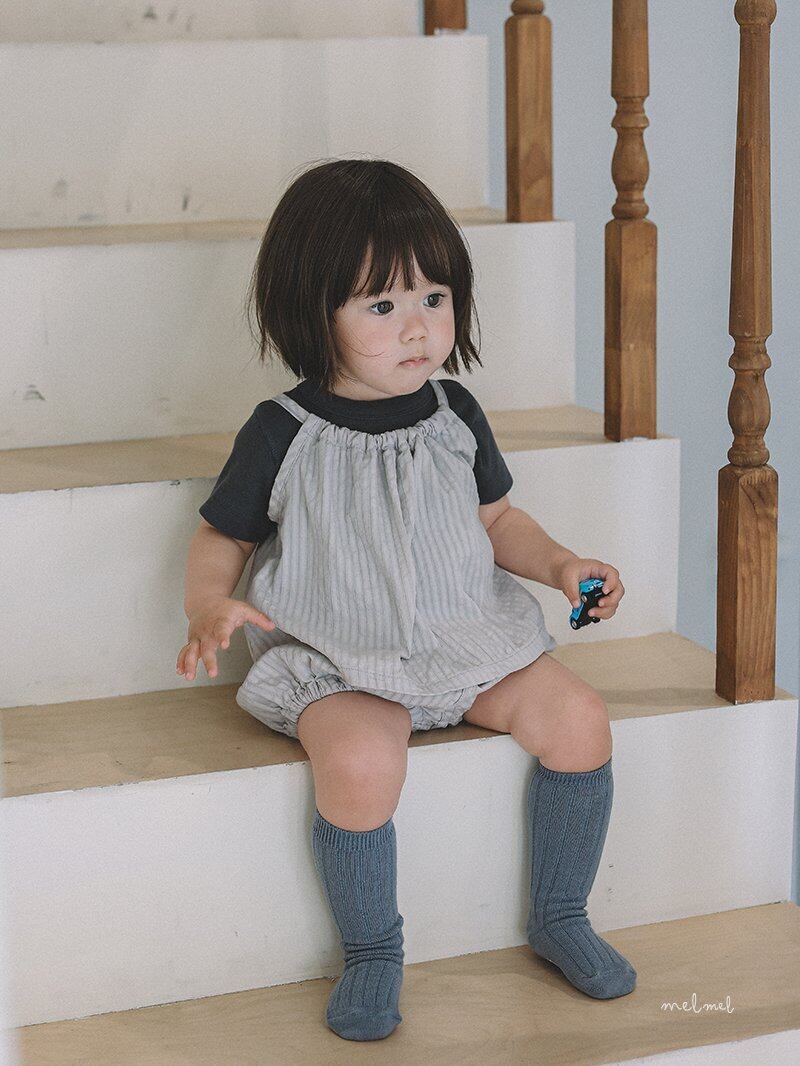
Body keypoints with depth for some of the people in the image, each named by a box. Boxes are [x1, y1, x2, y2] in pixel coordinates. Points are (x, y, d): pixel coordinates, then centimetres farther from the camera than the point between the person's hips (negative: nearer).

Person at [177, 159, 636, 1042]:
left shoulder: (453, 413, 3)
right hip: (341, 667, -4)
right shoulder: (283, 436, -9)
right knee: (360, 762, -33)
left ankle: (559, 919, 7)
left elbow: (495, 518, 17)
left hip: (468, 641, 4)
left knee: (577, 718, -15)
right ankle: (371, 953, -7)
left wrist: (560, 565, 0)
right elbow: (219, 538, 1)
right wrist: (209, 606, -20)